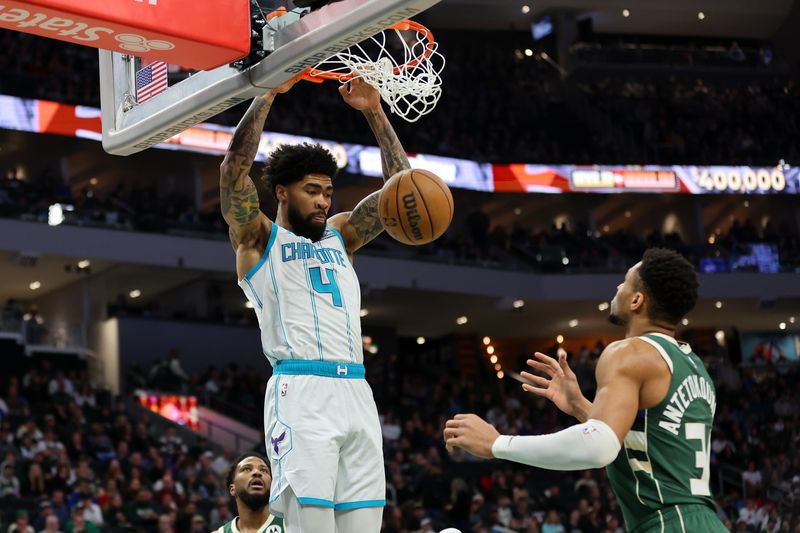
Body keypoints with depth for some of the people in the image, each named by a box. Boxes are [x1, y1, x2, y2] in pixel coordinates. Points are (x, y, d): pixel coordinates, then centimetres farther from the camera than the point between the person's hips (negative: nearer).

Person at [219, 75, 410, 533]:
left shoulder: (341, 235, 25)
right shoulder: (258, 239, 11)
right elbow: (235, 167, -4)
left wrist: (373, 112, 11)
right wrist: (269, 93, -5)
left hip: (356, 392, 6)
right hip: (301, 391, -5)